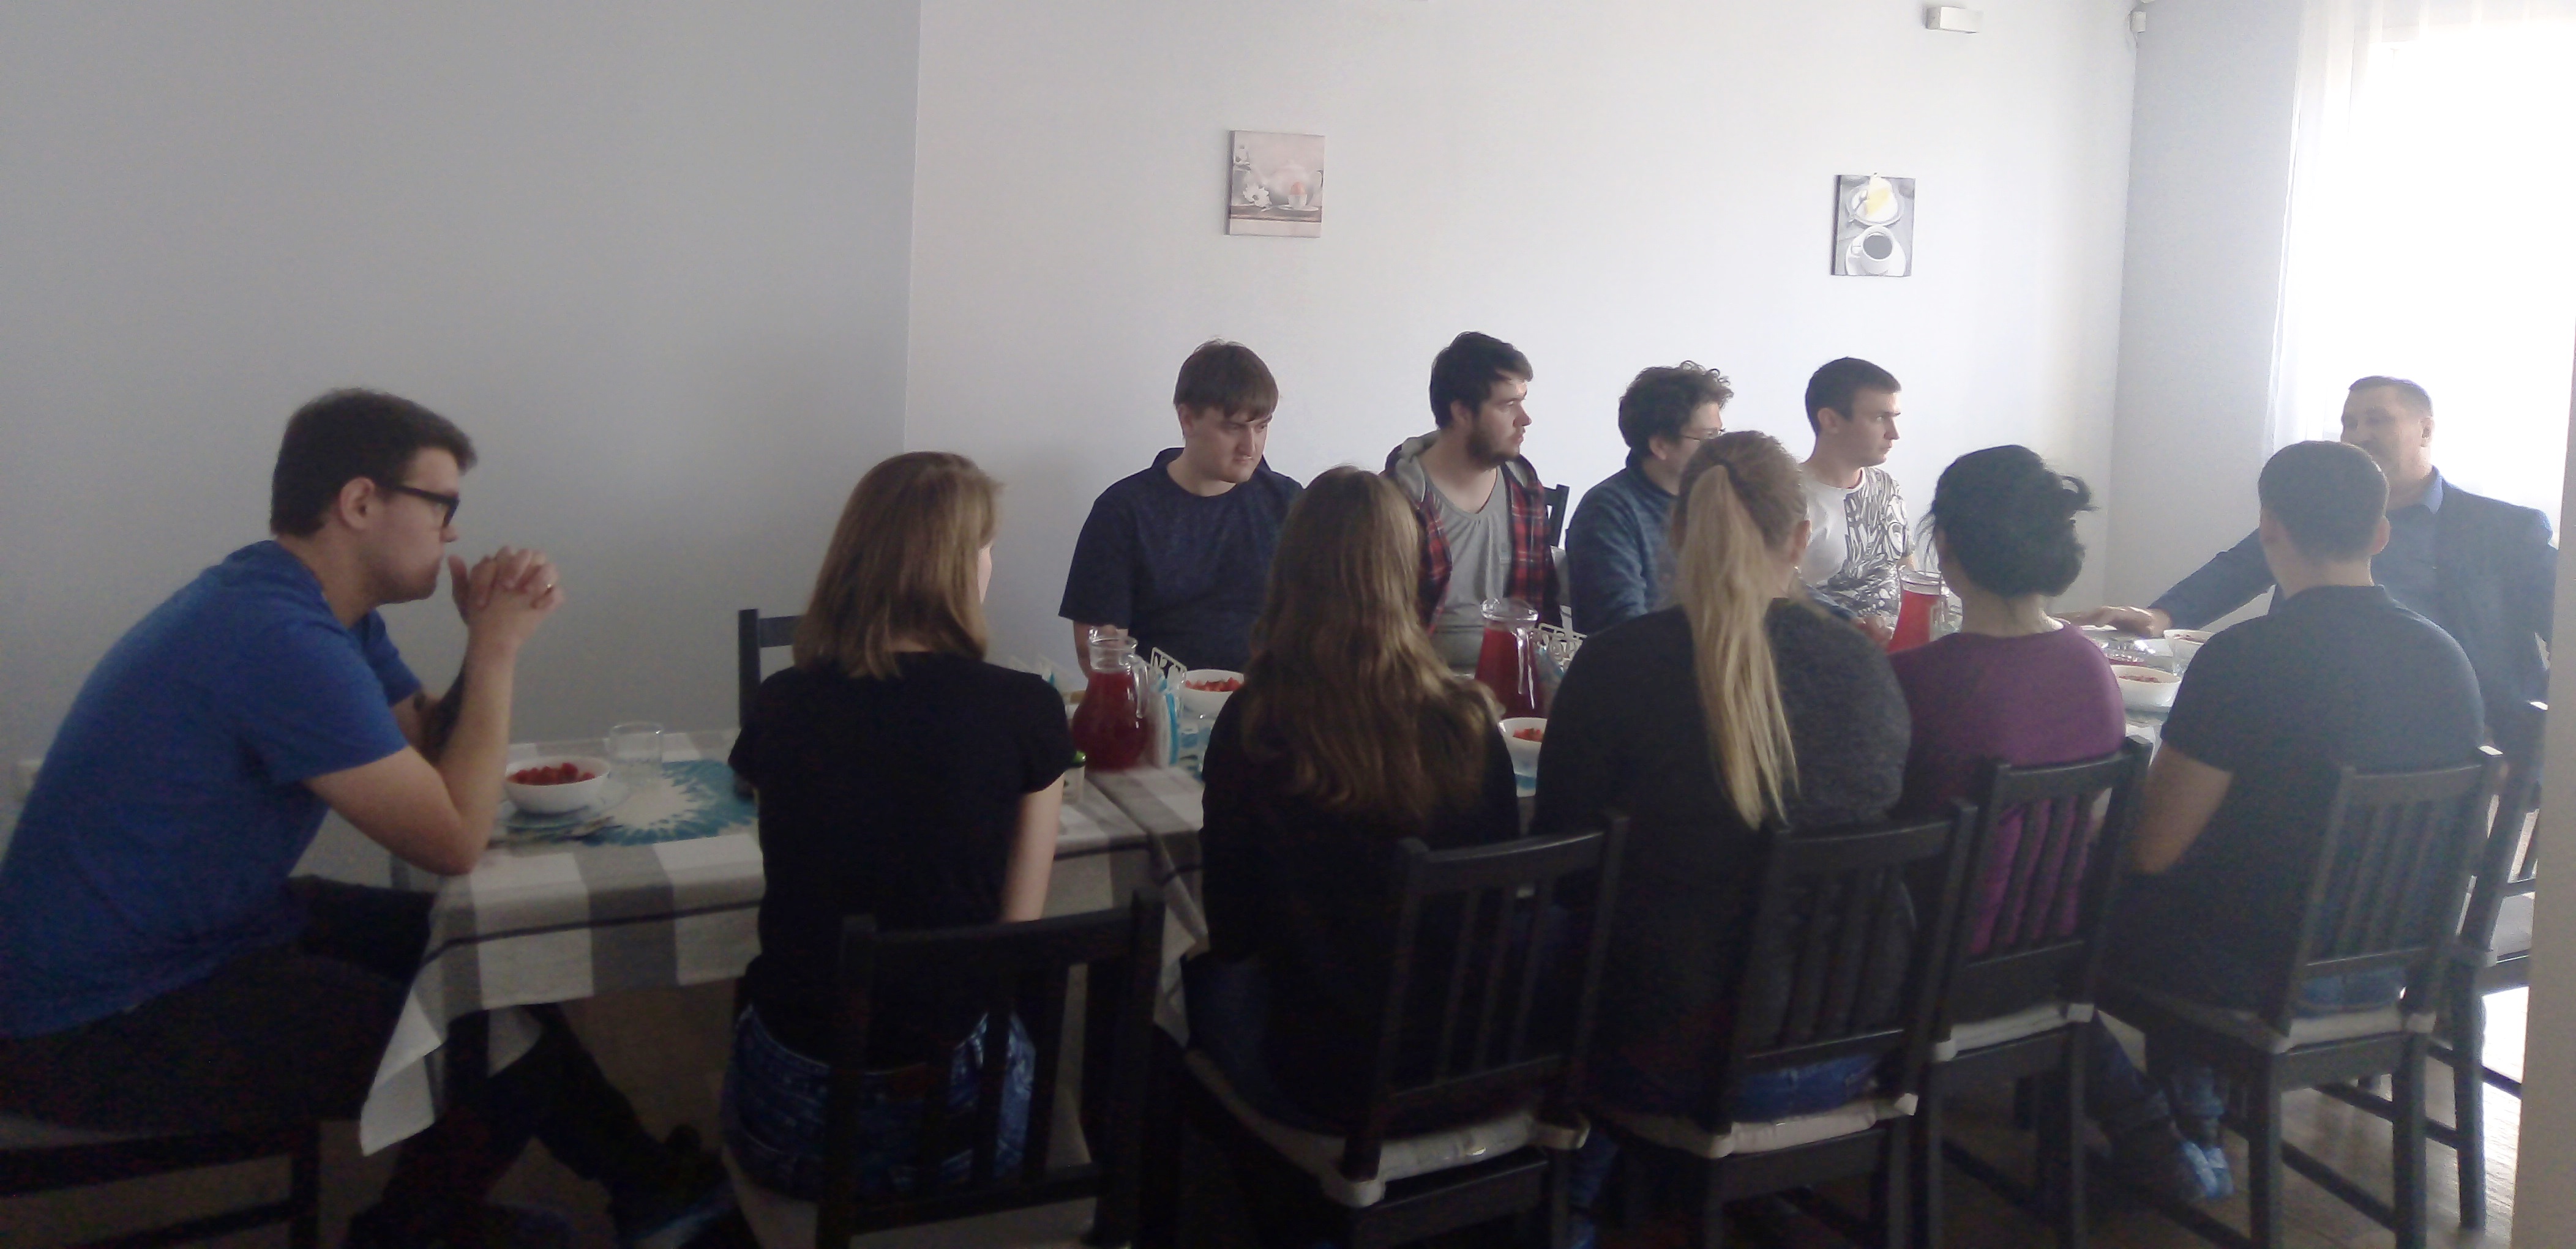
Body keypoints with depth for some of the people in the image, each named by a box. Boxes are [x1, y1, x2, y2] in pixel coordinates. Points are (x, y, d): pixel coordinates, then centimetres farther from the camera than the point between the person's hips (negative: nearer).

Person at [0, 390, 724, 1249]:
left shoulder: (310, 605, 4)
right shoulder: (281, 639, -27)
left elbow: (430, 756, 9)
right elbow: (455, 839, -22)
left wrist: (491, 642, -8)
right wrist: (497, 648, -14)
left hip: (204, 933, 10)